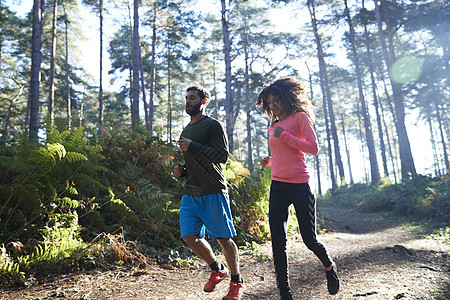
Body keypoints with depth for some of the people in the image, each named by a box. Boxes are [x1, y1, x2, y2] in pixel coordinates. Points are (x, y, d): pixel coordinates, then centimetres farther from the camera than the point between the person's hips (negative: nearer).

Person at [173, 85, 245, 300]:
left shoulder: (212, 125, -4)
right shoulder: (186, 131, 20)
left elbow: (222, 155, -16)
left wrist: (192, 146, -20)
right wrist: (181, 172, 9)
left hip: (213, 192, -7)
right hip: (190, 193, 7)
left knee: (224, 238, 0)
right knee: (190, 236, 1)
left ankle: (237, 282, 20)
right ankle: (217, 269, 25)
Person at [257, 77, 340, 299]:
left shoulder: (300, 117, 1)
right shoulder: (273, 127, 18)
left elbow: (313, 148, -8)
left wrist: (284, 135, -13)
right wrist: (269, 161, 8)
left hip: (299, 186, -5)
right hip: (277, 187, 5)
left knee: (309, 240, 5)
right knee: (278, 241, -2)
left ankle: (329, 267, 37)